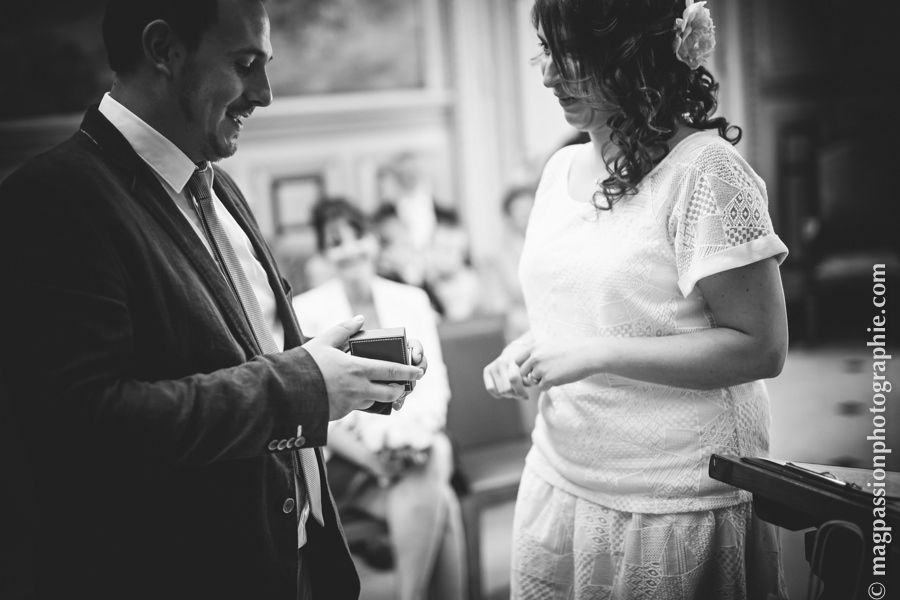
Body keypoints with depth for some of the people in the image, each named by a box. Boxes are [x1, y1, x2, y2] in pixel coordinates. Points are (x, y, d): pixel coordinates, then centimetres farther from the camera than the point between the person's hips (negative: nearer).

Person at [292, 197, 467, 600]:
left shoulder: (411, 300, 13)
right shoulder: (306, 309, 2)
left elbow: (434, 383, 9)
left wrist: (420, 434, -12)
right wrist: (369, 457, -16)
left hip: (418, 446, 3)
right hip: (348, 457, -3)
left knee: (424, 500, -30)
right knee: (437, 504, -28)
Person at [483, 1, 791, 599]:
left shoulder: (705, 169, -14)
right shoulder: (562, 169, 7)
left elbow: (760, 348, -17)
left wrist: (596, 354, -22)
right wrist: (525, 351, -1)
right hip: (559, 483, 6)